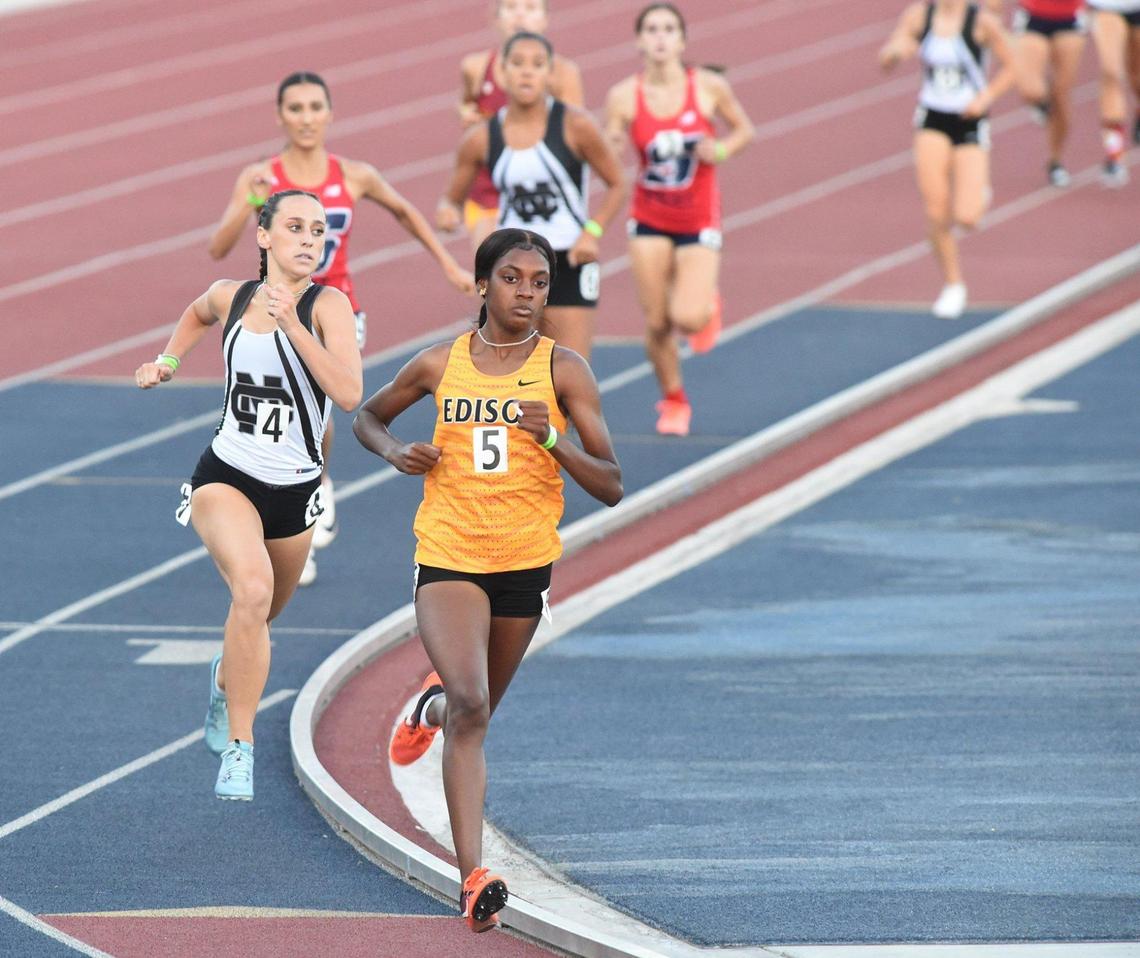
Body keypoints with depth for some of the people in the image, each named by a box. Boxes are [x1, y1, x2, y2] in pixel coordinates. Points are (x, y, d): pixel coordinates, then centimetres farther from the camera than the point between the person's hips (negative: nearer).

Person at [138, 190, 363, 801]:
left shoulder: (327, 306, -12)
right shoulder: (230, 297, -2)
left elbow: (350, 394, -28)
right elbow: (197, 314, 26)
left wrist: (292, 324, -31)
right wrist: (166, 361, 13)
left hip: (294, 491, 1)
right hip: (226, 477, -1)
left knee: (258, 616, 21)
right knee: (253, 588, -29)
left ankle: (227, 677, 59)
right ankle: (238, 747, -25)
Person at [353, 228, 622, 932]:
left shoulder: (564, 370, -4)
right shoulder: (440, 365, 0)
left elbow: (611, 487, -7)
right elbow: (369, 416, 20)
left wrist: (553, 439, -23)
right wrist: (394, 450, -2)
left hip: (526, 560, 2)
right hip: (448, 557, -2)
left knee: (475, 711, 18)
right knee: (469, 705, -22)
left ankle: (433, 706, 57)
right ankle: (475, 878, -24)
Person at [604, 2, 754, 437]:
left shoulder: (709, 88, -12)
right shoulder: (624, 97, -11)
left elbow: (743, 129, 4)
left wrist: (721, 150, -16)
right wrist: (610, 147, -31)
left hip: (699, 222, -1)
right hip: (649, 220, 1)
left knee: (687, 318, -17)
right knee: (657, 323, 3)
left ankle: (707, 305, 21)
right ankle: (673, 401, 28)